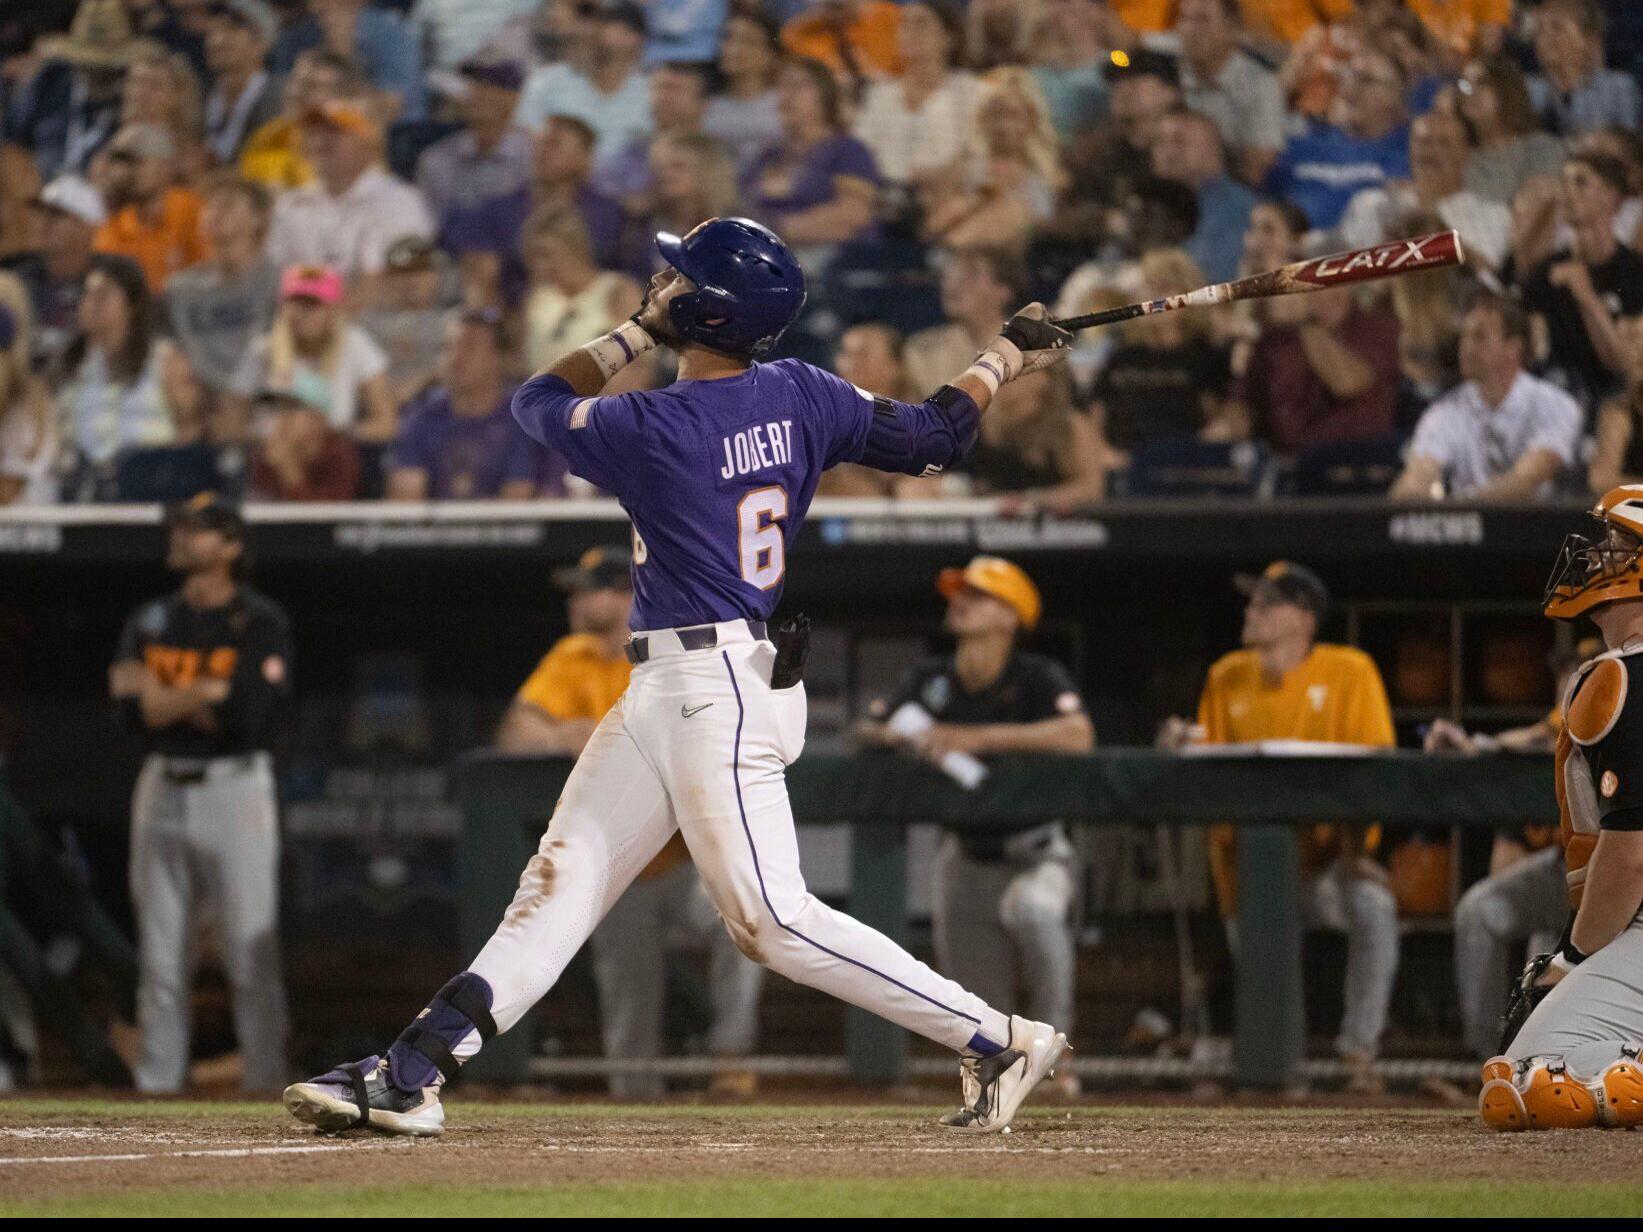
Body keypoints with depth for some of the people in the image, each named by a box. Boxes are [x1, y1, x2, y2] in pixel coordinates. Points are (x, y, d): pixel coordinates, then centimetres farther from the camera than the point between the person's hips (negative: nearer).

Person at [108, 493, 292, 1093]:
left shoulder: (260, 622, -3)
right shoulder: (151, 622, 12)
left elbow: (255, 717, -16)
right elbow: (135, 708, -2)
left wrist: (166, 697, -12)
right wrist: (208, 692, -13)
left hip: (235, 790, -5)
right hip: (163, 790, 5)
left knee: (254, 957, -7)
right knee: (160, 960, 6)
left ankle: (266, 1083, -6)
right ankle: (156, 1088, 9)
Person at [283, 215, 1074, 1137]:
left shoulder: (652, 431, -15)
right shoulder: (802, 397, 3)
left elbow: (540, 399, 3)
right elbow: (933, 436, 7)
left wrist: (637, 333, 10)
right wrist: (1011, 356, 20)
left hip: (714, 689, -10)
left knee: (773, 919, -10)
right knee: (564, 877, 6)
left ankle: (1002, 1041, -7)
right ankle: (411, 1077, 5)